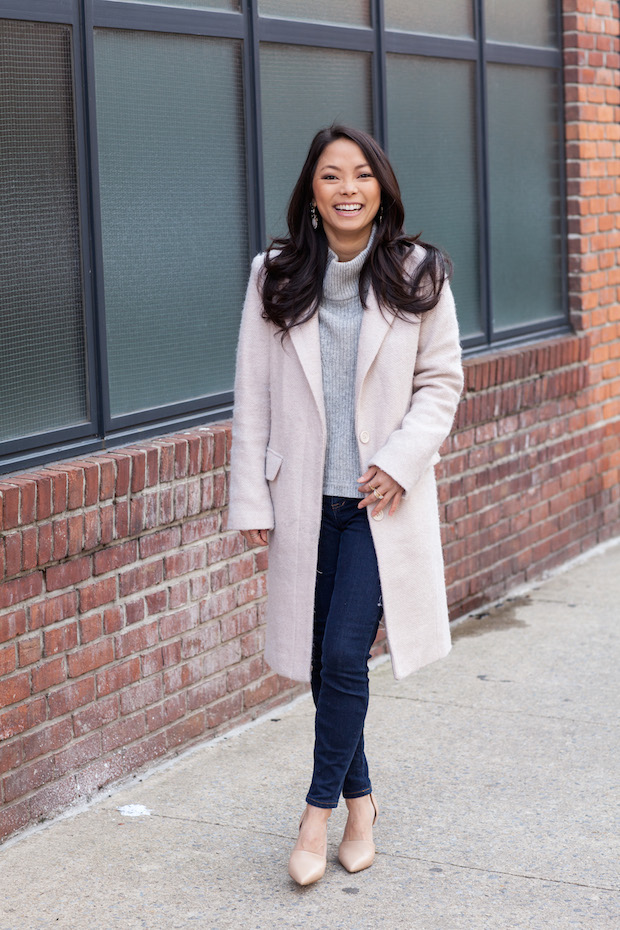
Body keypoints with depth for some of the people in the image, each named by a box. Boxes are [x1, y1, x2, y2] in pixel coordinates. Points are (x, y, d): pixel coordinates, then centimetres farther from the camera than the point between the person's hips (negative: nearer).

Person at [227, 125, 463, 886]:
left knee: (344, 654, -9)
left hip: (381, 498, -2)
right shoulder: (274, 278, 1)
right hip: (306, 500, 2)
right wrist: (250, 498, 0)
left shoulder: (418, 276, -1)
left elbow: (442, 380, 4)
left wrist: (402, 458, -11)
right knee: (322, 660, 9)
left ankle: (320, 809, 8)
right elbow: (253, 394, 3)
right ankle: (359, 798, 27)